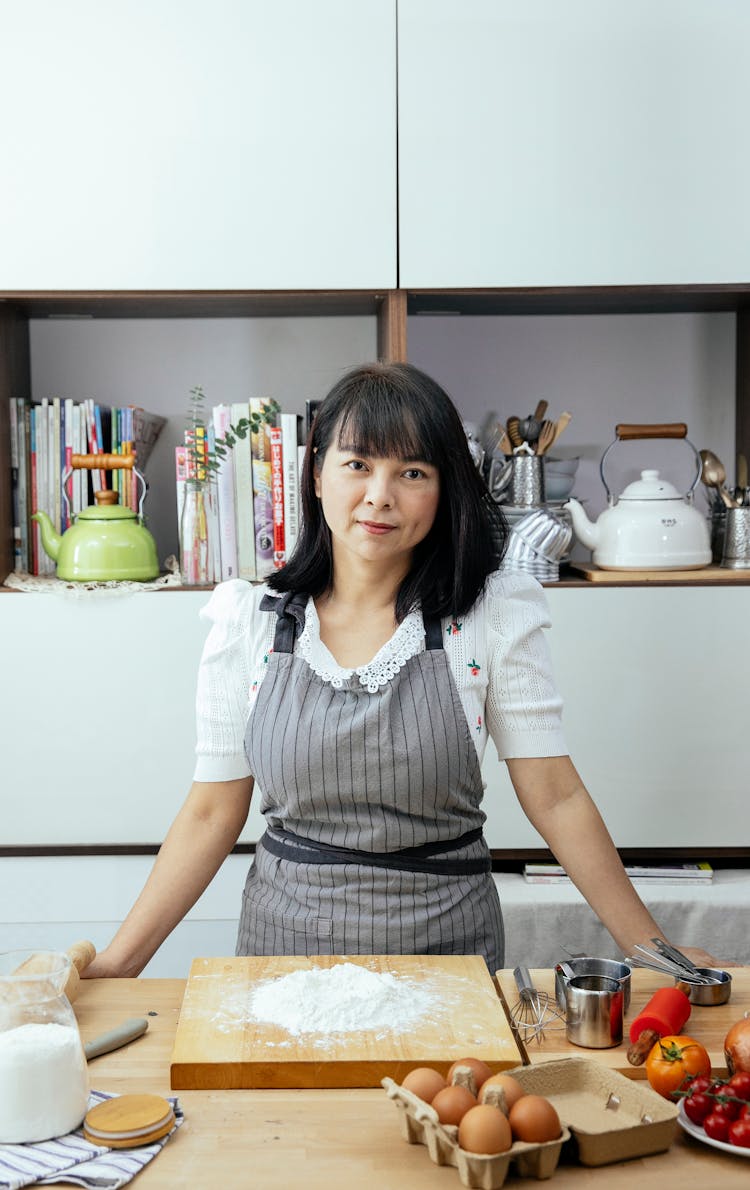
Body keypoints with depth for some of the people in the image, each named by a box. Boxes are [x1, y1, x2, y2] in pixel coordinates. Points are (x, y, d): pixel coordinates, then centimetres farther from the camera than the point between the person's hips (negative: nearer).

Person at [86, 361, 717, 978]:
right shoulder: (250, 621, -5)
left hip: (447, 938, -1)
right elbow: (213, 813, -2)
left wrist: (650, 947, -9)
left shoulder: (493, 613, -9)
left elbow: (556, 797, -6)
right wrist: (115, 965, -6)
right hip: (288, 935, 1)